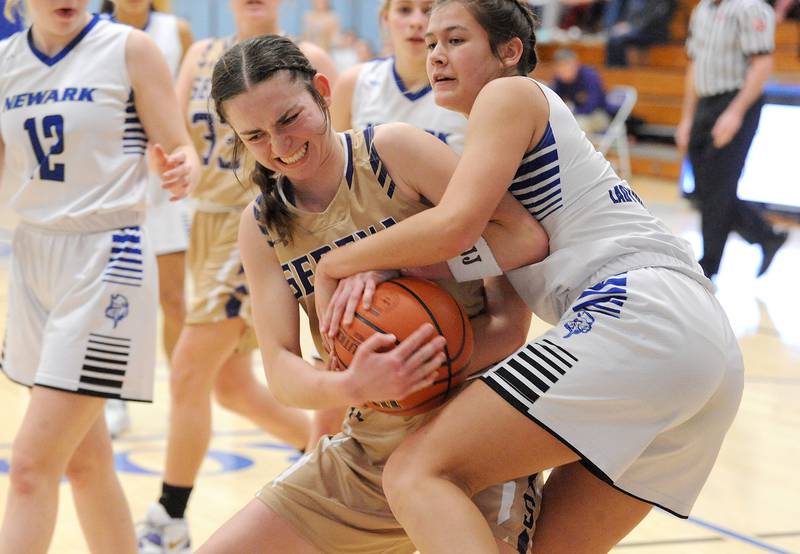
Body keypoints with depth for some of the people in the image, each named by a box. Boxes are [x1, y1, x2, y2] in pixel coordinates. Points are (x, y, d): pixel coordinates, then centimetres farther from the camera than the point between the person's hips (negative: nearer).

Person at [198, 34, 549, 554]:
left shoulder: (393, 151, -10)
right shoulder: (261, 227, 4)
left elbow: (526, 236, -18)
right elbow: (281, 367, -5)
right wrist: (348, 387, -27)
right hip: (370, 448, 5)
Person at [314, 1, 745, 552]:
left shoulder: (511, 94, 5)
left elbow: (454, 225, -9)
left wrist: (335, 263, 3)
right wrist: (370, 269, 11)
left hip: (637, 318, -10)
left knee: (419, 471, -16)